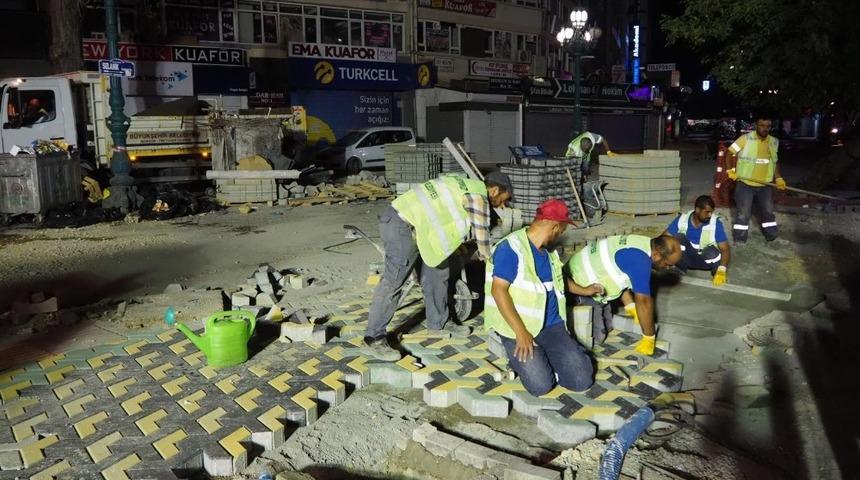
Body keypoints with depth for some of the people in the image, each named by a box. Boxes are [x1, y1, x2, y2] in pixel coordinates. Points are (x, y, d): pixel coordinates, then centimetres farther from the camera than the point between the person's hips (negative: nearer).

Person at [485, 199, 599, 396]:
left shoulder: (548, 250, 11)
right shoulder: (511, 248, -17)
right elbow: (498, 290, -23)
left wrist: (583, 290, 40)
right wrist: (521, 332, -27)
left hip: (552, 325, 7)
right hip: (519, 327, -6)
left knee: (582, 380, -9)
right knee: (541, 384, -22)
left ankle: (544, 356, 17)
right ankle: (520, 353, 7)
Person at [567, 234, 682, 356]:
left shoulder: (641, 243, 2)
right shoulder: (639, 260, -28)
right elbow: (643, 301, -24)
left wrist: (632, 308, 8)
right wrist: (649, 338, -13)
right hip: (579, 286, -10)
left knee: (607, 327, 13)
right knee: (596, 337, -9)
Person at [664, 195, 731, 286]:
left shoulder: (716, 223, -18)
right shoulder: (682, 219, -13)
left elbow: (725, 249, -22)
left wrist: (722, 270, -39)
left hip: (705, 259, -1)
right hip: (686, 257, 1)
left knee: (712, 252, -37)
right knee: (678, 237, -27)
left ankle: (717, 270, -5)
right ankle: (679, 268, -15)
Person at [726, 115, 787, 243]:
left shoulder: (774, 142, 4)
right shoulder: (746, 138, -12)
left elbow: (775, 162, 15)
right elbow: (730, 152, -10)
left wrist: (778, 178, 5)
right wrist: (730, 170, -20)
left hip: (766, 185, 5)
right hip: (745, 184, -4)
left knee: (768, 211, 16)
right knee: (743, 213, 2)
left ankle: (772, 236, 31)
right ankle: (739, 240, 12)